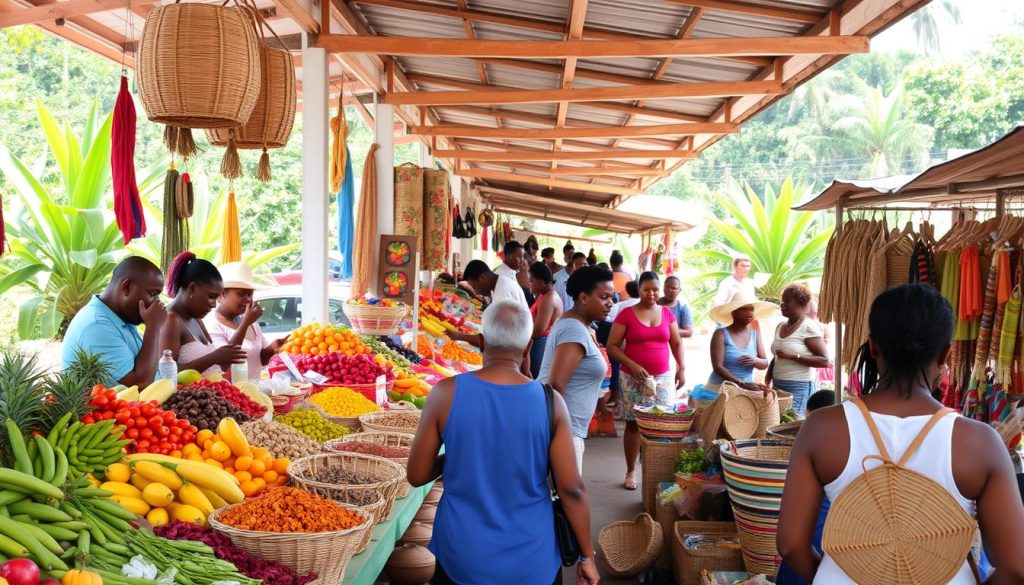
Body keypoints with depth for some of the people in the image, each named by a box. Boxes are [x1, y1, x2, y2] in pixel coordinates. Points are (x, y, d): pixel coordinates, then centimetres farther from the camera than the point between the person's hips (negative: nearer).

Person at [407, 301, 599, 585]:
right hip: (532, 561, 0)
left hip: (463, 559, 0)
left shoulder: (446, 393, -12)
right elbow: (572, 489, -9)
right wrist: (587, 556, 3)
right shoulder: (550, 401, -11)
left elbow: (416, 476, -5)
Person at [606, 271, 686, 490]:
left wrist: (681, 369, 4)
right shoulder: (626, 314, -4)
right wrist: (632, 365, -17)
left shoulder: (667, 313, 7)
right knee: (633, 423, 3)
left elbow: (676, 343, 15)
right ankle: (631, 471, 14)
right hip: (633, 378, -2)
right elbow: (612, 346, -6)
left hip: (663, 377, 3)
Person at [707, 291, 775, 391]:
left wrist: (755, 361, -13)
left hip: (746, 389, 5)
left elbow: (764, 364, 11)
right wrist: (742, 383, -22)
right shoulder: (721, 334, -5)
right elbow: (718, 367, -12)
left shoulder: (755, 334, 8)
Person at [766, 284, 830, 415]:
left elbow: (824, 361, -15)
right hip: (778, 385, 7)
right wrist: (768, 377, 9)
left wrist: (793, 356, -21)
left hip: (799, 387, -7)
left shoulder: (809, 327, -10)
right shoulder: (780, 326, 12)